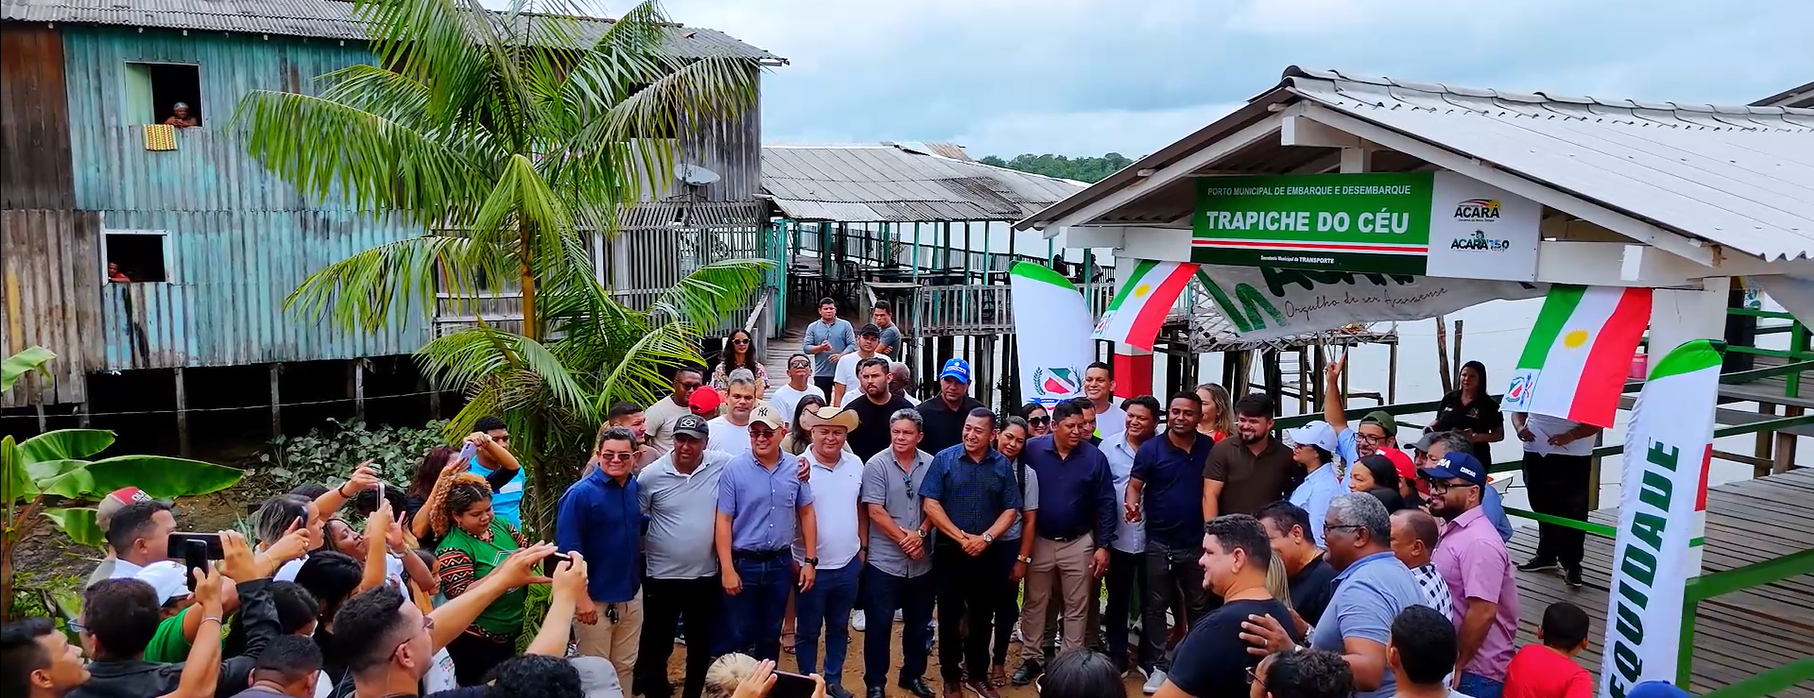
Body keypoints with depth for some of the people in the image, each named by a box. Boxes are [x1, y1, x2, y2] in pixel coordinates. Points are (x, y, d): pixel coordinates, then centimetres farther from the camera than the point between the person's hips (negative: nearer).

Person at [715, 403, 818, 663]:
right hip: (744, 563, -3)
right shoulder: (734, 469, -10)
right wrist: (727, 569, -14)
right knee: (740, 636, 6)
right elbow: (723, 521, -10)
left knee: (771, 634, 17)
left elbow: (806, 514, 7)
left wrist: (810, 560, 3)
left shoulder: (796, 468, -1)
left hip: (780, 562, 3)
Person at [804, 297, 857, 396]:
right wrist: (821, 348, -16)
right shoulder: (812, 327, 7)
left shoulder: (845, 325, 5)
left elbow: (852, 344, -1)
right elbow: (806, 347, 2)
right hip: (821, 373, 1)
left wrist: (841, 355, -18)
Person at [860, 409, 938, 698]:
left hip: (921, 561, 4)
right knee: (879, 624, 4)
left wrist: (920, 534, -12)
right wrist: (904, 539, -13)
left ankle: (913, 675, 33)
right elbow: (875, 512, -13)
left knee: (918, 622, 16)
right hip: (885, 560, -4)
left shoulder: (930, 464, 0)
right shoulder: (876, 465, -9)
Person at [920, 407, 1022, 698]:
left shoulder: (1002, 465, 2)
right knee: (950, 616, 7)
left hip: (988, 554, 2)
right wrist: (961, 538, -13)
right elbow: (930, 504, -9)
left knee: (982, 617, 12)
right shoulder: (944, 459, -5)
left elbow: (1011, 510, 2)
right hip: (949, 552, -2)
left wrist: (985, 538, -12)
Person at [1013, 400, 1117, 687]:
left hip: (1079, 543, 0)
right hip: (1039, 540, 0)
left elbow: (1106, 503, -4)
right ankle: (1030, 659, 27)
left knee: (1076, 609, 11)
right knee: (1034, 604, 13)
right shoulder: (1033, 450, -10)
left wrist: (1103, 546, -6)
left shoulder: (1094, 456, -8)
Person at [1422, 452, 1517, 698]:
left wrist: (1457, 666, -18)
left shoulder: (1478, 542, -21)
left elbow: (1482, 613, -24)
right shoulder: (1452, 530, 9)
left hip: (1474, 673, -9)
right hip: (1449, 663, 9)